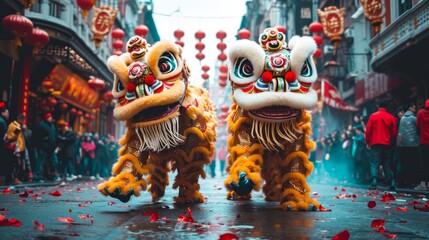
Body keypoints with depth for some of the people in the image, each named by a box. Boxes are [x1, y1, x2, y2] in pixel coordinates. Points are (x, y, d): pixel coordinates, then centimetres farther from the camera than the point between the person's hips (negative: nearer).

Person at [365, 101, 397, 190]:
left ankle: (374, 183, -13)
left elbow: (368, 130, -2)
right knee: (387, 165, 9)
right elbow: (395, 132, 2)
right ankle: (391, 184, 5)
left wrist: (368, 142, 8)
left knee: (374, 164, -1)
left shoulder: (373, 116, -1)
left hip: (375, 143, -2)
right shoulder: (391, 117, 2)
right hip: (387, 144, 2)